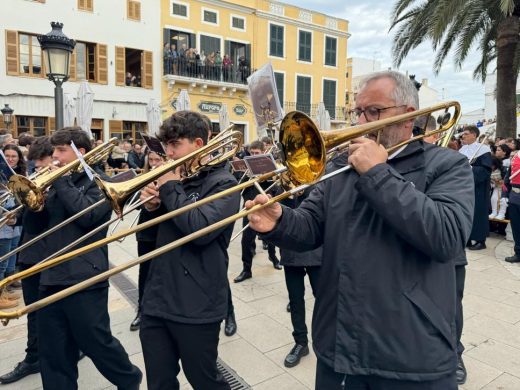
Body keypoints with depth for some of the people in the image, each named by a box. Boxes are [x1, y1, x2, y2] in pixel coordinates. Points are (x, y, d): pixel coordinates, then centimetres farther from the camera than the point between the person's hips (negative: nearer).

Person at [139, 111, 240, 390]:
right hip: (157, 300, 6)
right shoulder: (178, 179, 10)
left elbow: (200, 228, -26)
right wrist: (154, 205, -4)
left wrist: (170, 189, -15)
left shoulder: (222, 183, -9)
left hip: (196, 306, -6)